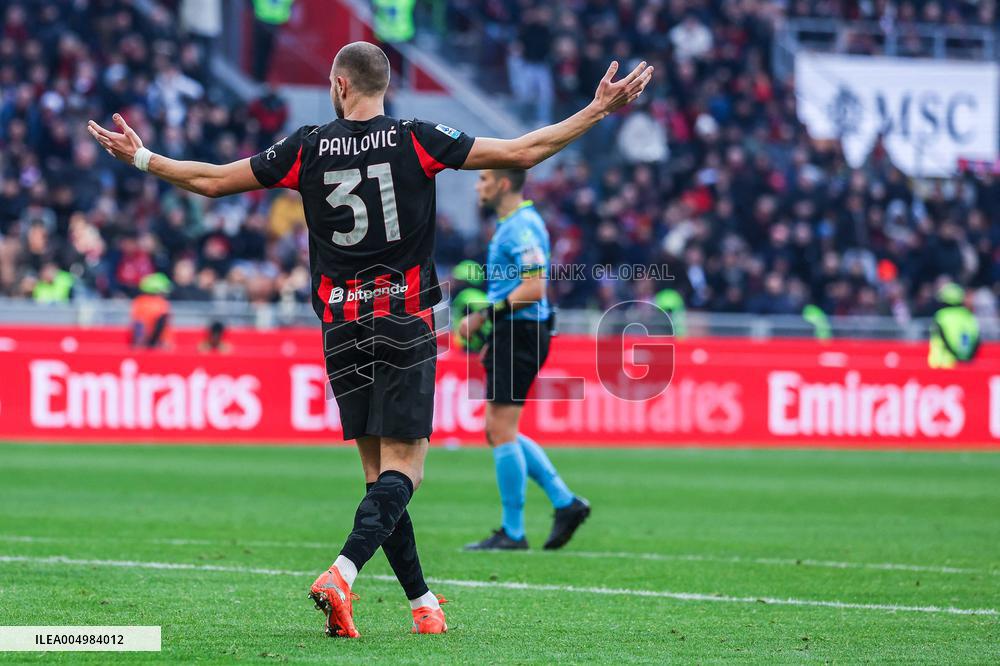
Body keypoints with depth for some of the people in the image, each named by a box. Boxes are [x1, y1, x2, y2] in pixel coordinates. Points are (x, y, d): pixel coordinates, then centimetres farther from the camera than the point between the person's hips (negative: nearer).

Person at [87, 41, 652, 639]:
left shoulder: (307, 148, 1)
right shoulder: (416, 140, -4)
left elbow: (214, 181, 8)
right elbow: (521, 154, -4)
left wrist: (142, 158, 24)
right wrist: (599, 111, 3)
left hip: (341, 324, 3)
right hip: (406, 323, -3)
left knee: (379, 470, 10)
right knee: (403, 469, -4)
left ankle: (423, 603, 10)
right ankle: (342, 576, -25)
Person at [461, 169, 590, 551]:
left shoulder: (521, 227, -15)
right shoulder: (511, 225, 18)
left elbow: (534, 288, -23)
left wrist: (485, 316, -19)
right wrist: (494, 337, 20)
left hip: (519, 334, -11)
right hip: (511, 336, 11)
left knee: (501, 431, -8)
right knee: (499, 432, 12)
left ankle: (512, 533, -3)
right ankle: (565, 502, 13)